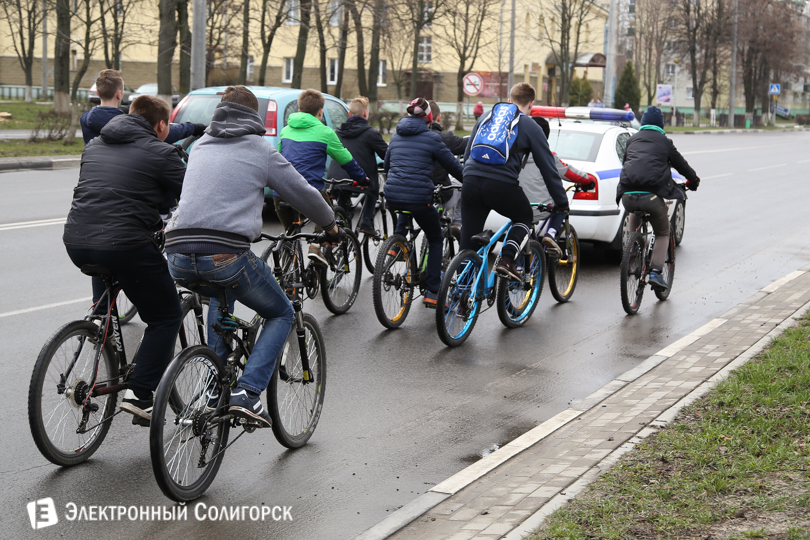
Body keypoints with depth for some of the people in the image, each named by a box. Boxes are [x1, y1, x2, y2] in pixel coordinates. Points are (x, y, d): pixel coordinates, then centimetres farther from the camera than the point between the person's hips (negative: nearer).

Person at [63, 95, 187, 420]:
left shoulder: (94, 145, 22)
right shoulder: (160, 153, 2)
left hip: (76, 243, 7)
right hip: (125, 244, -6)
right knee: (166, 317, 8)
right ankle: (139, 393, -4)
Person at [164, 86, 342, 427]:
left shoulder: (200, 147, 22)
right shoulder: (260, 150, 8)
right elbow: (303, 194, 15)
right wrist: (329, 224, 35)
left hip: (179, 259, 5)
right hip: (226, 254, -5)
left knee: (222, 292, 39)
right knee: (281, 314, 18)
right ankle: (247, 392, -2)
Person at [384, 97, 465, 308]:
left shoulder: (396, 136, 14)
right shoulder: (431, 137, -2)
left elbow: (386, 165, 28)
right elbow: (453, 165, 3)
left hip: (392, 196, 5)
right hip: (419, 196, -5)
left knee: (406, 211, 43)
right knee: (435, 240, 16)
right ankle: (432, 292, 9)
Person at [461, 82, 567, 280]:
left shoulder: (486, 117, 22)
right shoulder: (531, 128, 9)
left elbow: (467, 154, 26)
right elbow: (548, 168, 11)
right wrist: (562, 204, 18)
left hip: (471, 182, 3)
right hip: (502, 186, -3)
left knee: (468, 242, 10)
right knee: (524, 218, 25)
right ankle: (506, 260, 5)